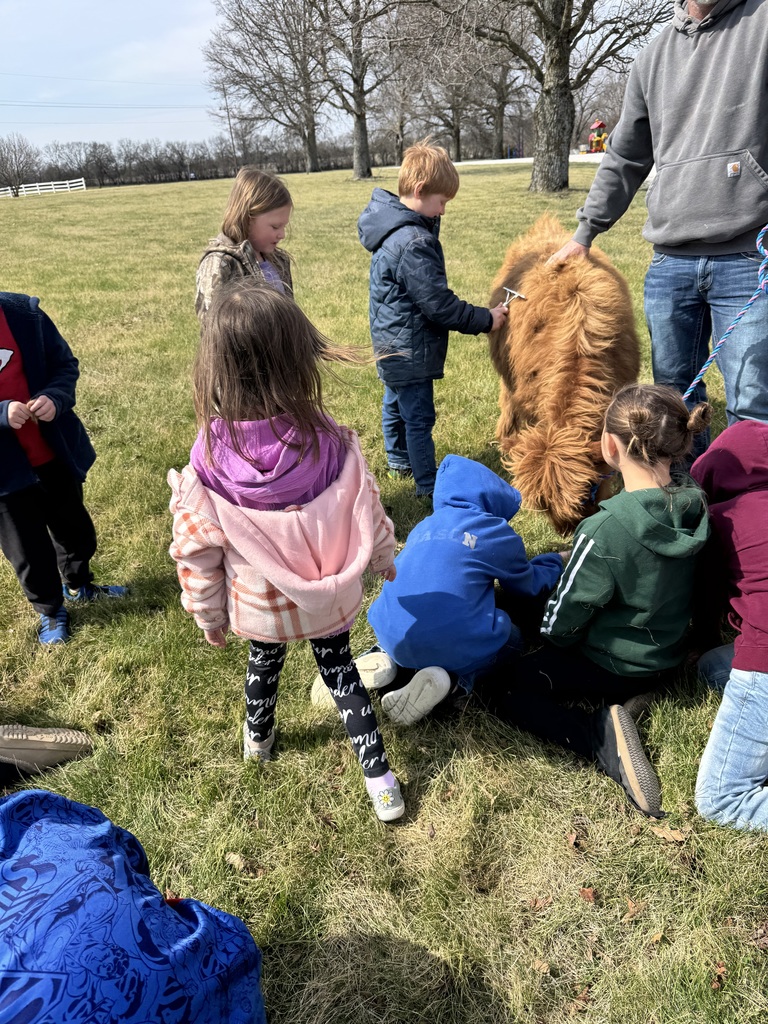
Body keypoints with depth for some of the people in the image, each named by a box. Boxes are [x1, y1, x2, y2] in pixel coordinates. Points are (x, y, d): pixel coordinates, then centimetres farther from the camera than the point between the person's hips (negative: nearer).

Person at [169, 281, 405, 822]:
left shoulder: (208, 464, -27)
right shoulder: (331, 444, -27)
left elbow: (198, 554, -15)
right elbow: (368, 515, -12)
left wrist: (209, 615, 4)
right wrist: (385, 558, 10)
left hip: (258, 606, 1)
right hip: (330, 597, 0)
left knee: (264, 662, 30)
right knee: (339, 666, 23)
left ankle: (259, 737, 59)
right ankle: (378, 776, 31)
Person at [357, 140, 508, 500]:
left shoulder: (391, 229, 5)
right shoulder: (413, 243, -26)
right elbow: (438, 304, -25)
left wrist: (430, 224, 1)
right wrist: (484, 319, -16)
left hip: (391, 345, 11)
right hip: (410, 350, -11)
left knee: (396, 404, 24)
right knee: (419, 418, -1)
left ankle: (399, 460, 43)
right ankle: (428, 484, 10)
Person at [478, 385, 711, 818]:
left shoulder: (604, 532, -34)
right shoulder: (696, 505, -13)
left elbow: (559, 626, -22)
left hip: (614, 667, -7)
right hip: (670, 656, 8)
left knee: (500, 690, 2)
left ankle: (603, 737, -13)